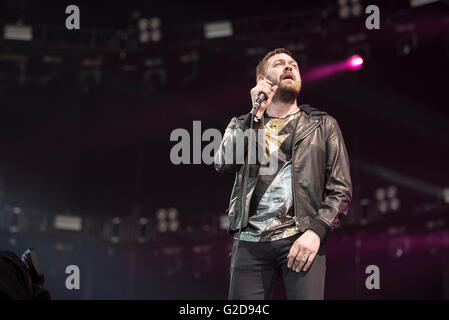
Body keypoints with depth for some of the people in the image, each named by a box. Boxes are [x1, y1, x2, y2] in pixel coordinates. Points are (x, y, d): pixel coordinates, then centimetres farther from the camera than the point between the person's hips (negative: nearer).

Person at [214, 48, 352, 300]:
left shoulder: (323, 125, 15)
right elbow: (224, 164, -1)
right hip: (250, 241, 1)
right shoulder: (242, 125, 20)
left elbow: (341, 188, 7)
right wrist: (257, 113, -3)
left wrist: (316, 230, -10)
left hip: (301, 240, -1)